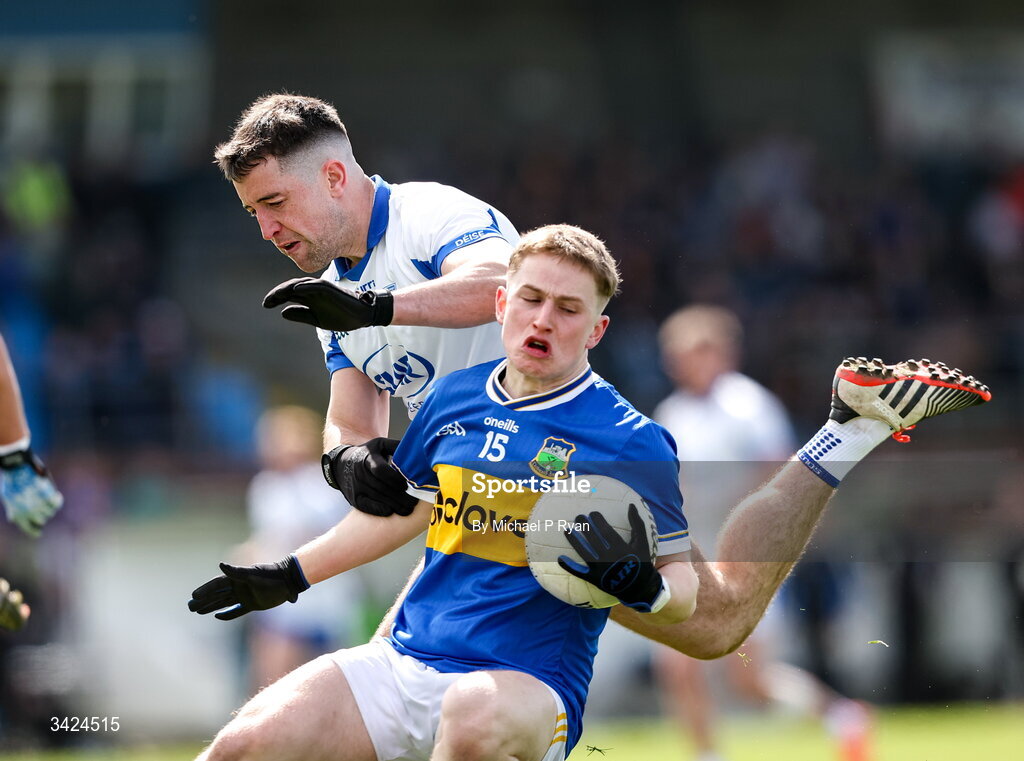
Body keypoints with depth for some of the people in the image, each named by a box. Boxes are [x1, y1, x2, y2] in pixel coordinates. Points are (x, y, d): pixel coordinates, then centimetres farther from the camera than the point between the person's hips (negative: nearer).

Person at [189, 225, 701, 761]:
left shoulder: (631, 441, -4)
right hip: (405, 656, 4)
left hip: (529, 684, -4)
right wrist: (290, 576, 30)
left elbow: (682, 586, 0)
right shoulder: (454, 397, 12)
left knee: (474, 718, -41)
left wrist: (645, 589, -24)